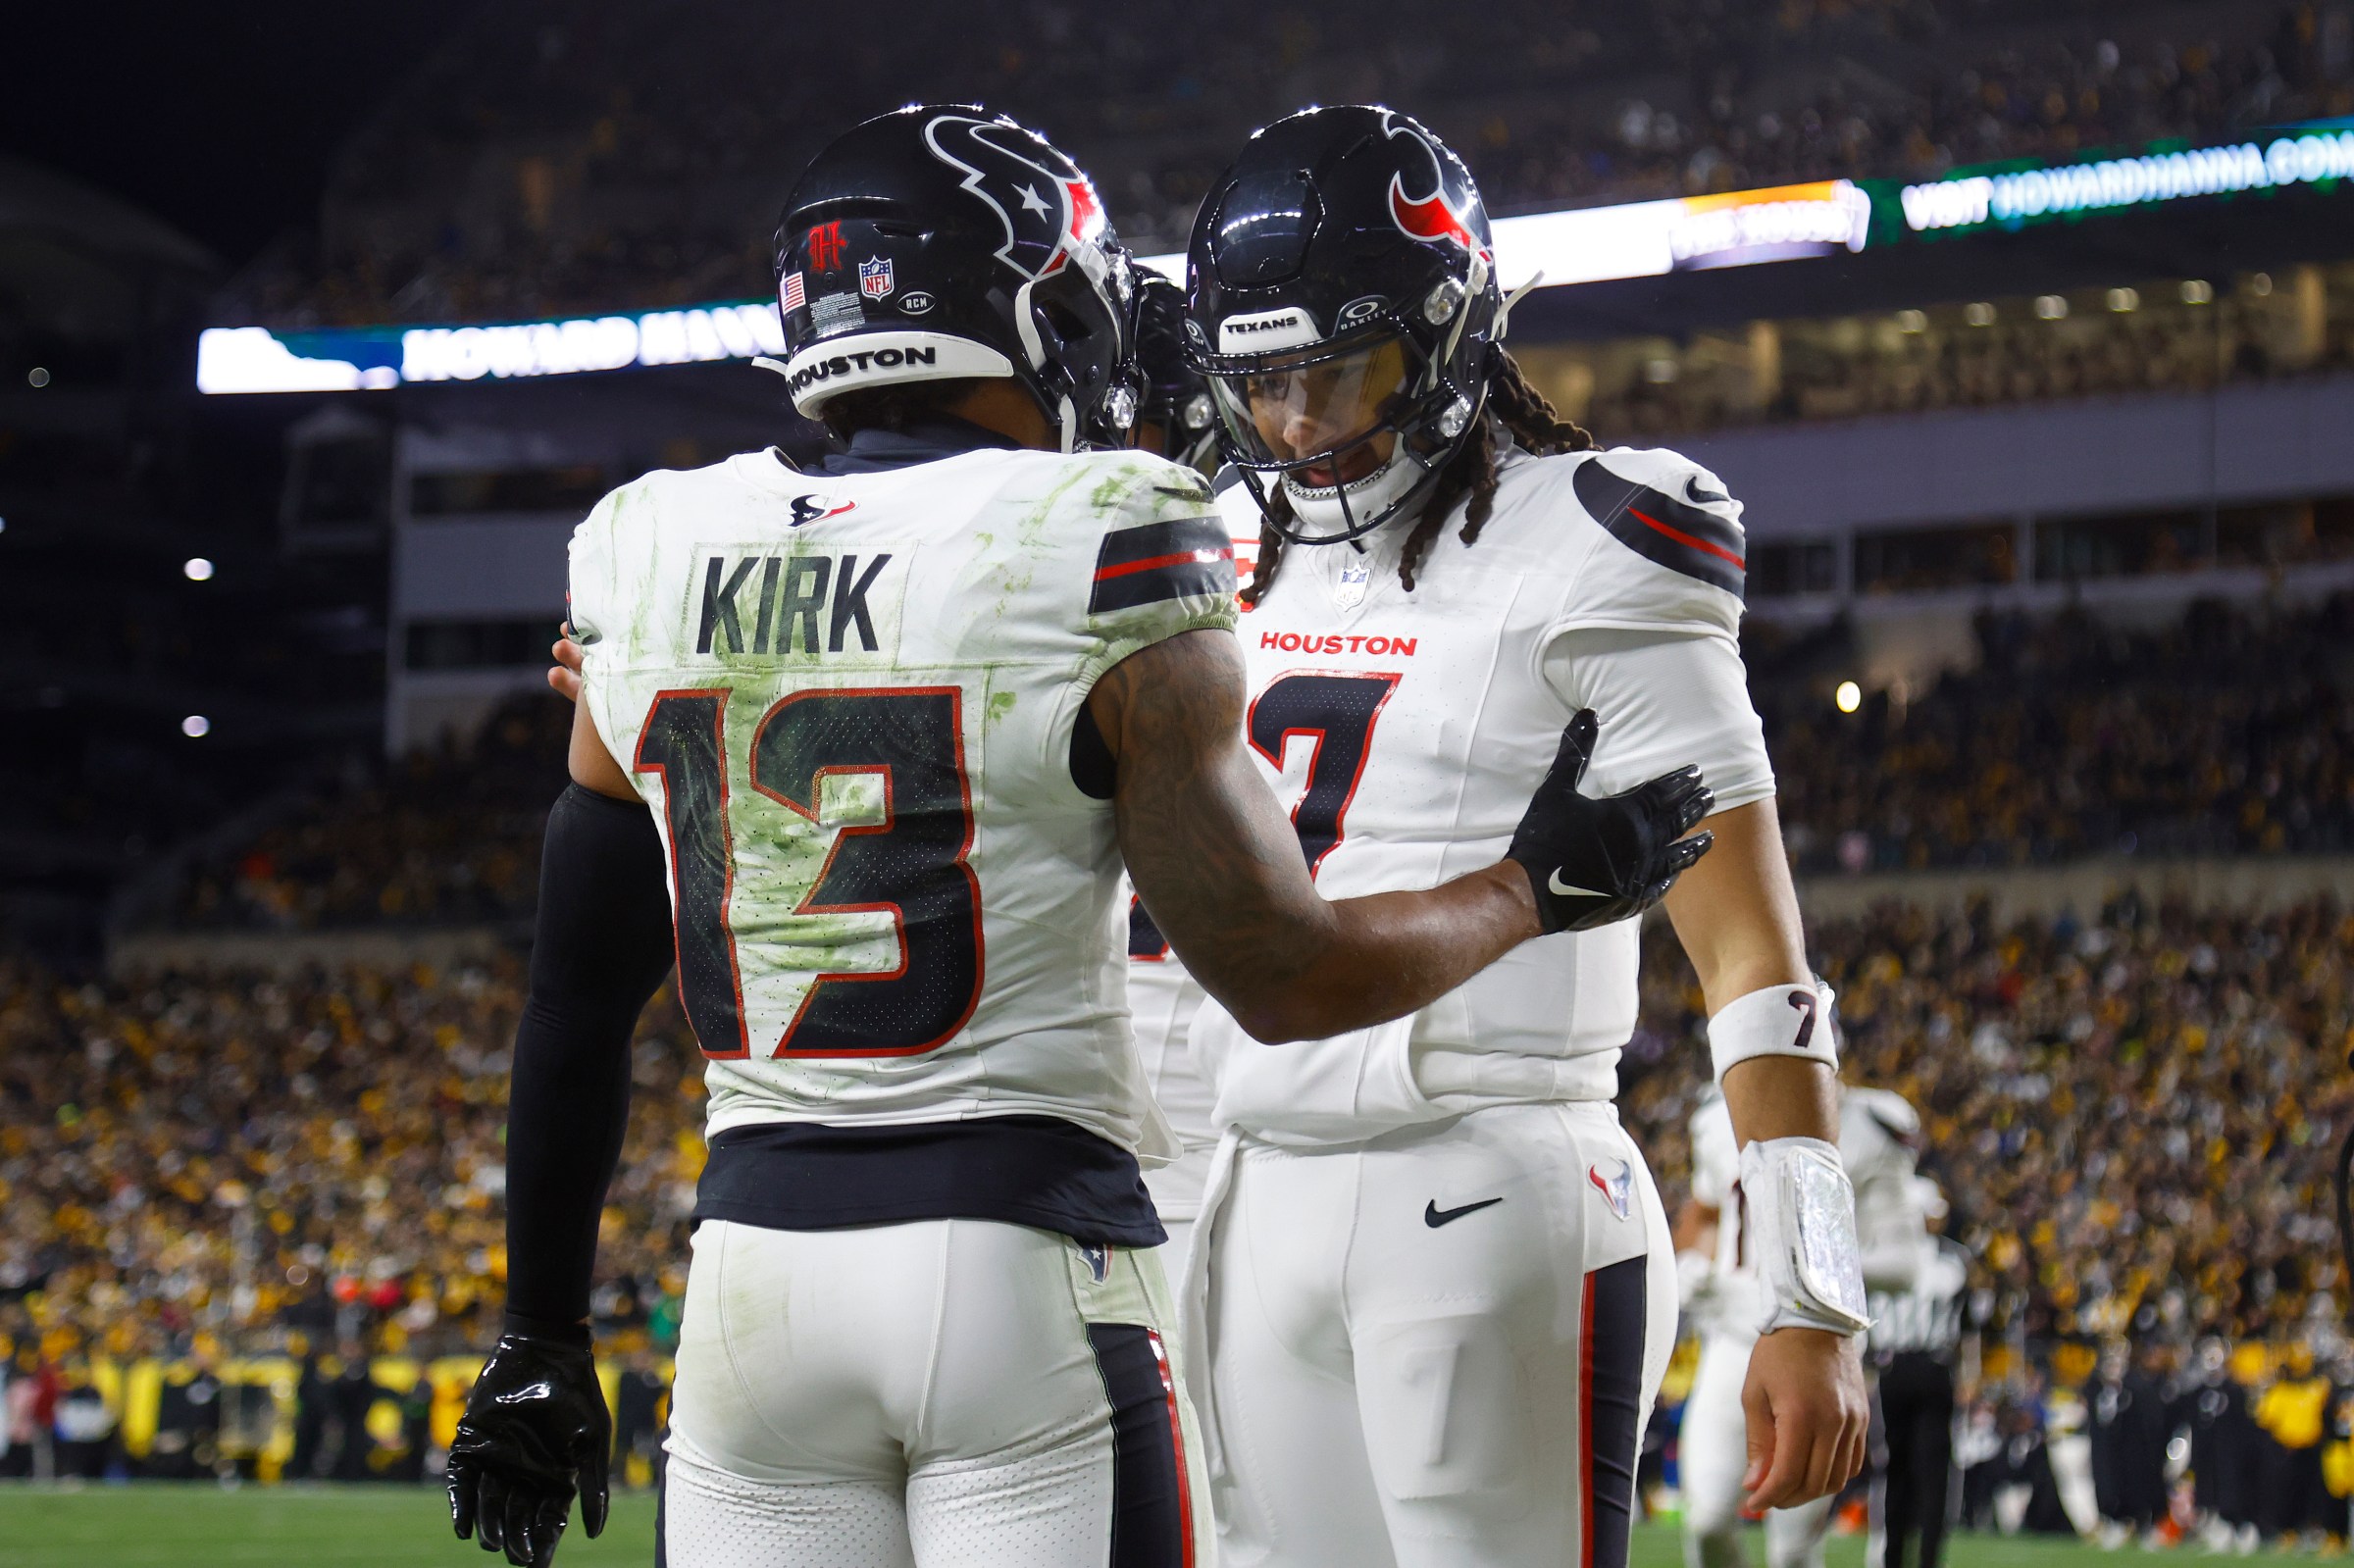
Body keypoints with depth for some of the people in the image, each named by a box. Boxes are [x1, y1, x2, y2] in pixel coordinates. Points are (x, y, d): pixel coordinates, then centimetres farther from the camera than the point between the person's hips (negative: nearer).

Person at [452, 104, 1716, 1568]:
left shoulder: (653, 557, 6)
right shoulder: (1100, 562, -8)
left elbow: (576, 1007, 11)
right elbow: (1282, 978, -5)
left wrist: (542, 1338, 20)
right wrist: (1544, 883, 11)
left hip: (758, 1268, 5)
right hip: (1024, 1265, -4)